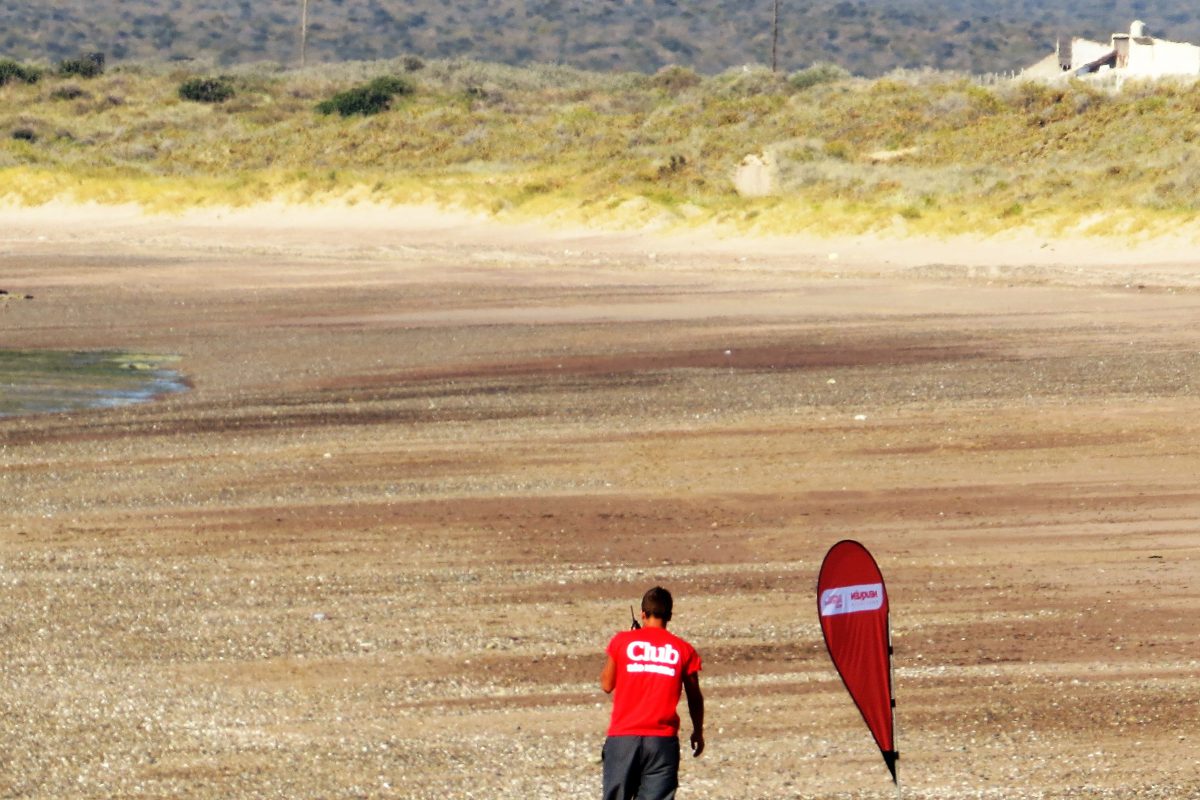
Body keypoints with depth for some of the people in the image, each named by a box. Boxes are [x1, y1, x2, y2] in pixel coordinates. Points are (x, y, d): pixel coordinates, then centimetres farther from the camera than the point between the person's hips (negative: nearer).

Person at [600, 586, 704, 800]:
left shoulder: (622, 641, 2)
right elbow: (694, 697, 12)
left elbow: (607, 685, 10)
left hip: (623, 737, 0)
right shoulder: (683, 650, 3)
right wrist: (698, 732, 27)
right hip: (663, 741, 0)